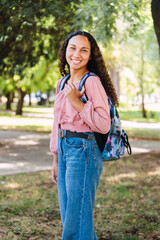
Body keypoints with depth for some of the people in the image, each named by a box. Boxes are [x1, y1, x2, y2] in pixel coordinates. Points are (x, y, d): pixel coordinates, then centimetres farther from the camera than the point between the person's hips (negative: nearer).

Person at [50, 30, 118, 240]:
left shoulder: (92, 82, -11)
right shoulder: (62, 83, 12)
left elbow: (104, 125, -17)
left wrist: (77, 102, -21)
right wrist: (56, 158, 20)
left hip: (83, 151, -8)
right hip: (64, 149, 8)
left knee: (77, 218, -2)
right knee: (67, 216, 15)